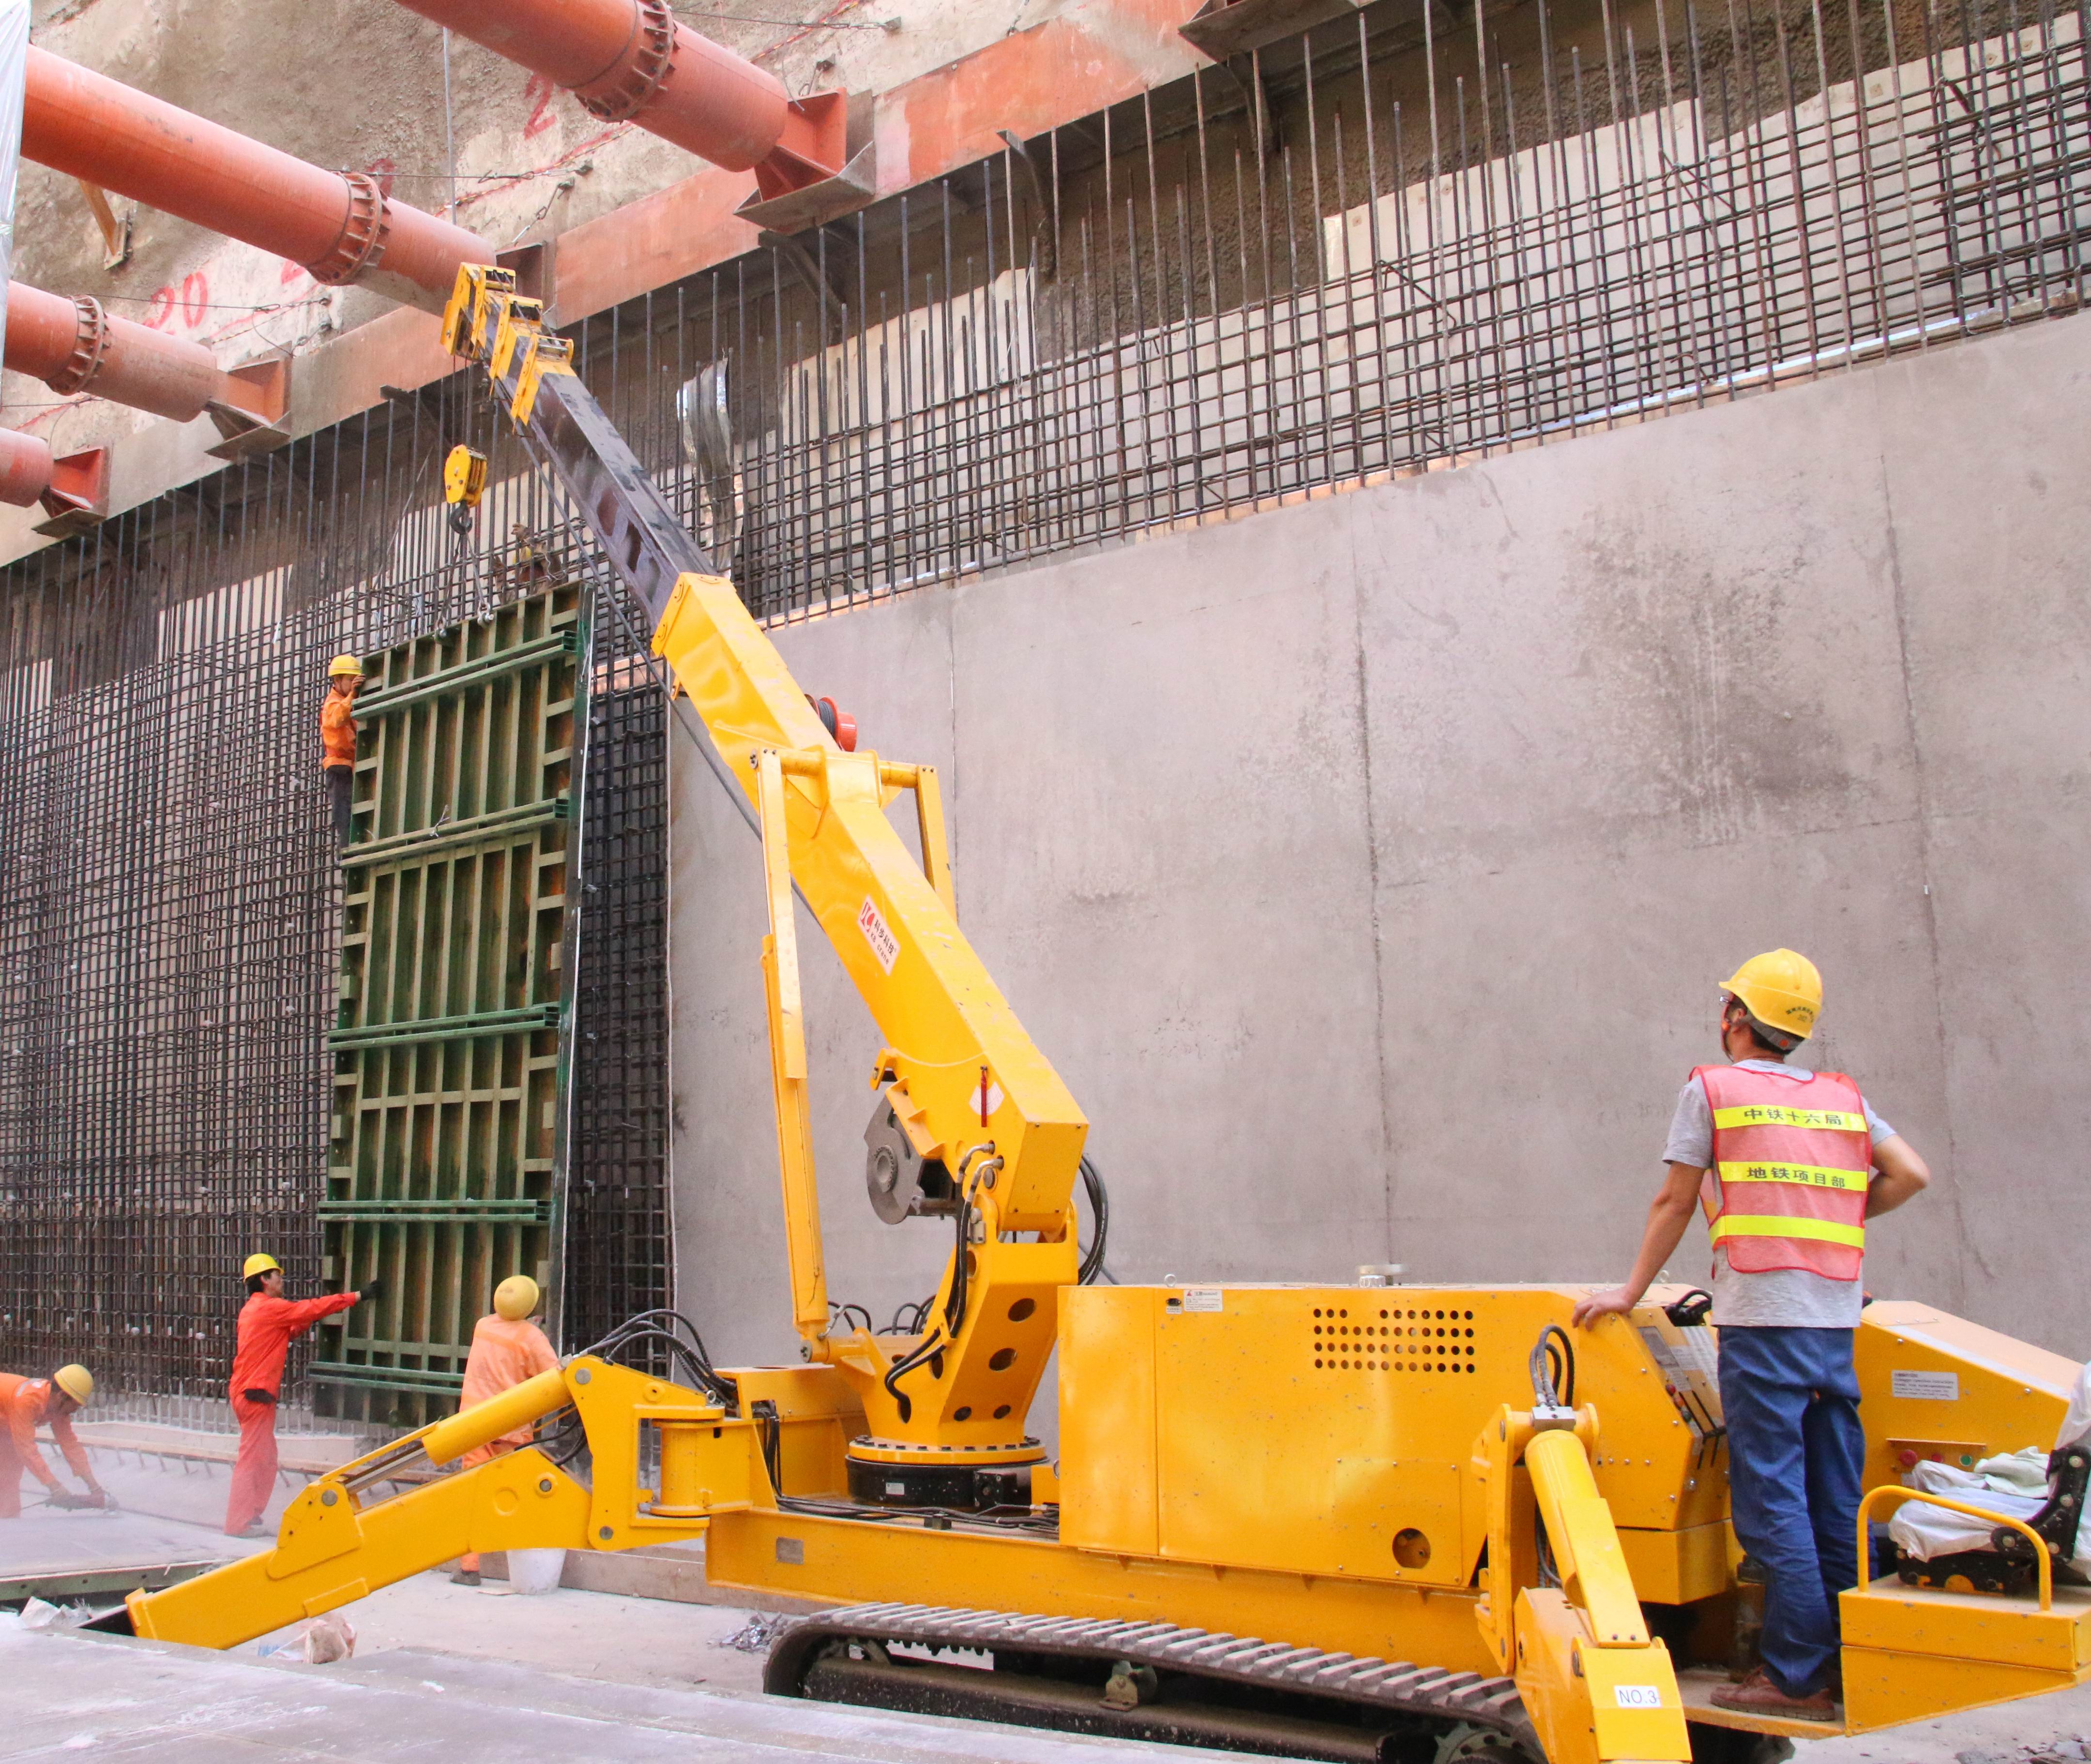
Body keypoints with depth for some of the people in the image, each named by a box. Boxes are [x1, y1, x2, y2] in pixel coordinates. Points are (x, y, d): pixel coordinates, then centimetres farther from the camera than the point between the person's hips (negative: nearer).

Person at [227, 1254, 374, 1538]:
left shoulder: (252, 1309, 17)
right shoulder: (270, 1307, -13)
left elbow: (287, 1334, 25)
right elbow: (316, 1308, -12)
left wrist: (305, 1322, 9)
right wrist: (359, 1296, -8)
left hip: (248, 1392, 10)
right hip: (256, 1394, -10)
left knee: (265, 1459, 14)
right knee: (252, 1458, -5)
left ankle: (250, 1516, 19)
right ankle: (239, 1522, -2)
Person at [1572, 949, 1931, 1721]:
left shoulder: (1712, 1088, 3)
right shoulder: (1841, 1097, 16)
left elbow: (1675, 1204, 5)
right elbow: (1909, 1173, 7)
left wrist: (1630, 1293, 13)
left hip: (1762, 1317, -5)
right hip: (1836, 1317, 6)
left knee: (1772, 1499, -4)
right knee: (1836, 1497, 10)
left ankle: (1799, 1678, -4)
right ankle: (1850, 1662, 15)